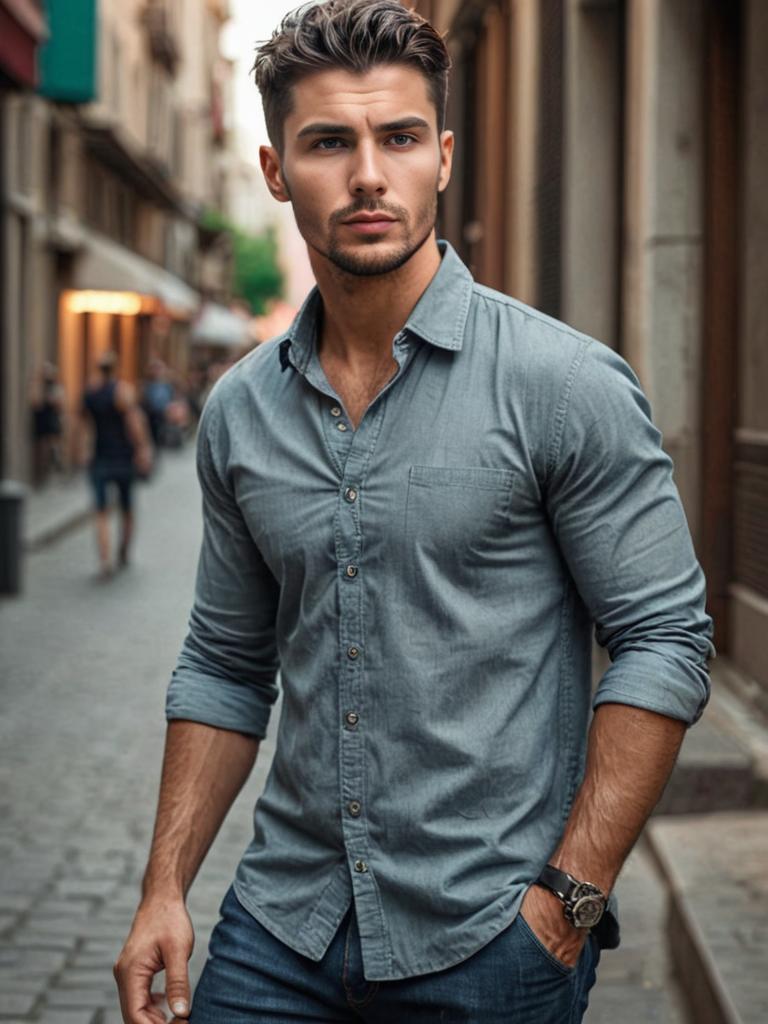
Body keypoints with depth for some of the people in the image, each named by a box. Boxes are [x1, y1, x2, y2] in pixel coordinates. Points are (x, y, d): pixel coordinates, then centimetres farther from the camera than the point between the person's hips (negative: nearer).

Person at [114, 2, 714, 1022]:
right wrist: (164, 889, 6)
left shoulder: (565, 384, -10)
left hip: (489, 939, -4)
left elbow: (665, 641, -10)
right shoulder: (240, 411, 5)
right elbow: (226, 664, 12)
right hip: (282, 923, 4)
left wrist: (571, 897, -14)